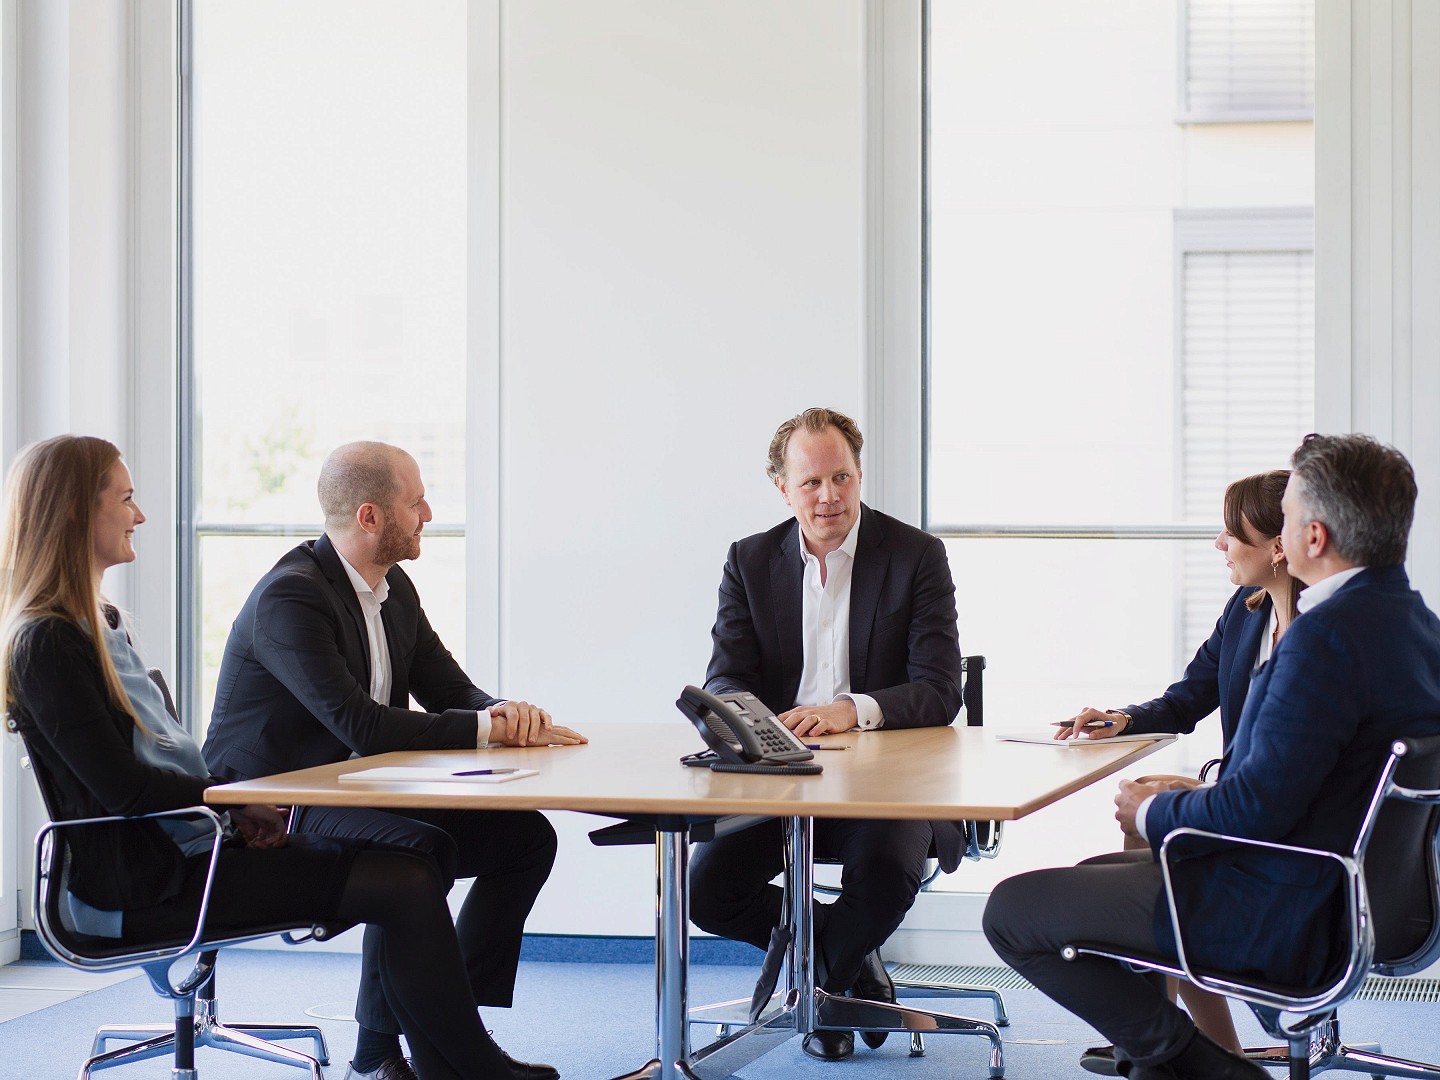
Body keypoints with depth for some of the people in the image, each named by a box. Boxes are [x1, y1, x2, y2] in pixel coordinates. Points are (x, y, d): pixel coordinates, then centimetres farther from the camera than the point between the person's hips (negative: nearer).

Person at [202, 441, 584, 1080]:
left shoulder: (394, 589, 9)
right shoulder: (290, 597, -20)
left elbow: (452, 691, 11)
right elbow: (359, 723, -28)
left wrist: (505, 712, -14)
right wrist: (490, 728, -25)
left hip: (354, 797, 10)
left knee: (526, 835, -1)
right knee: (422, 848, -35)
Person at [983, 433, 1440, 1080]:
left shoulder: (1329, 634, -26)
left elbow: (1256, 810, -26)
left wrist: (1154, 813, -8)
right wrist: (1194, 797, 12)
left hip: (1281, 920, -11)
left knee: (1012, 911, -4)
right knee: (1095, 873, 27)